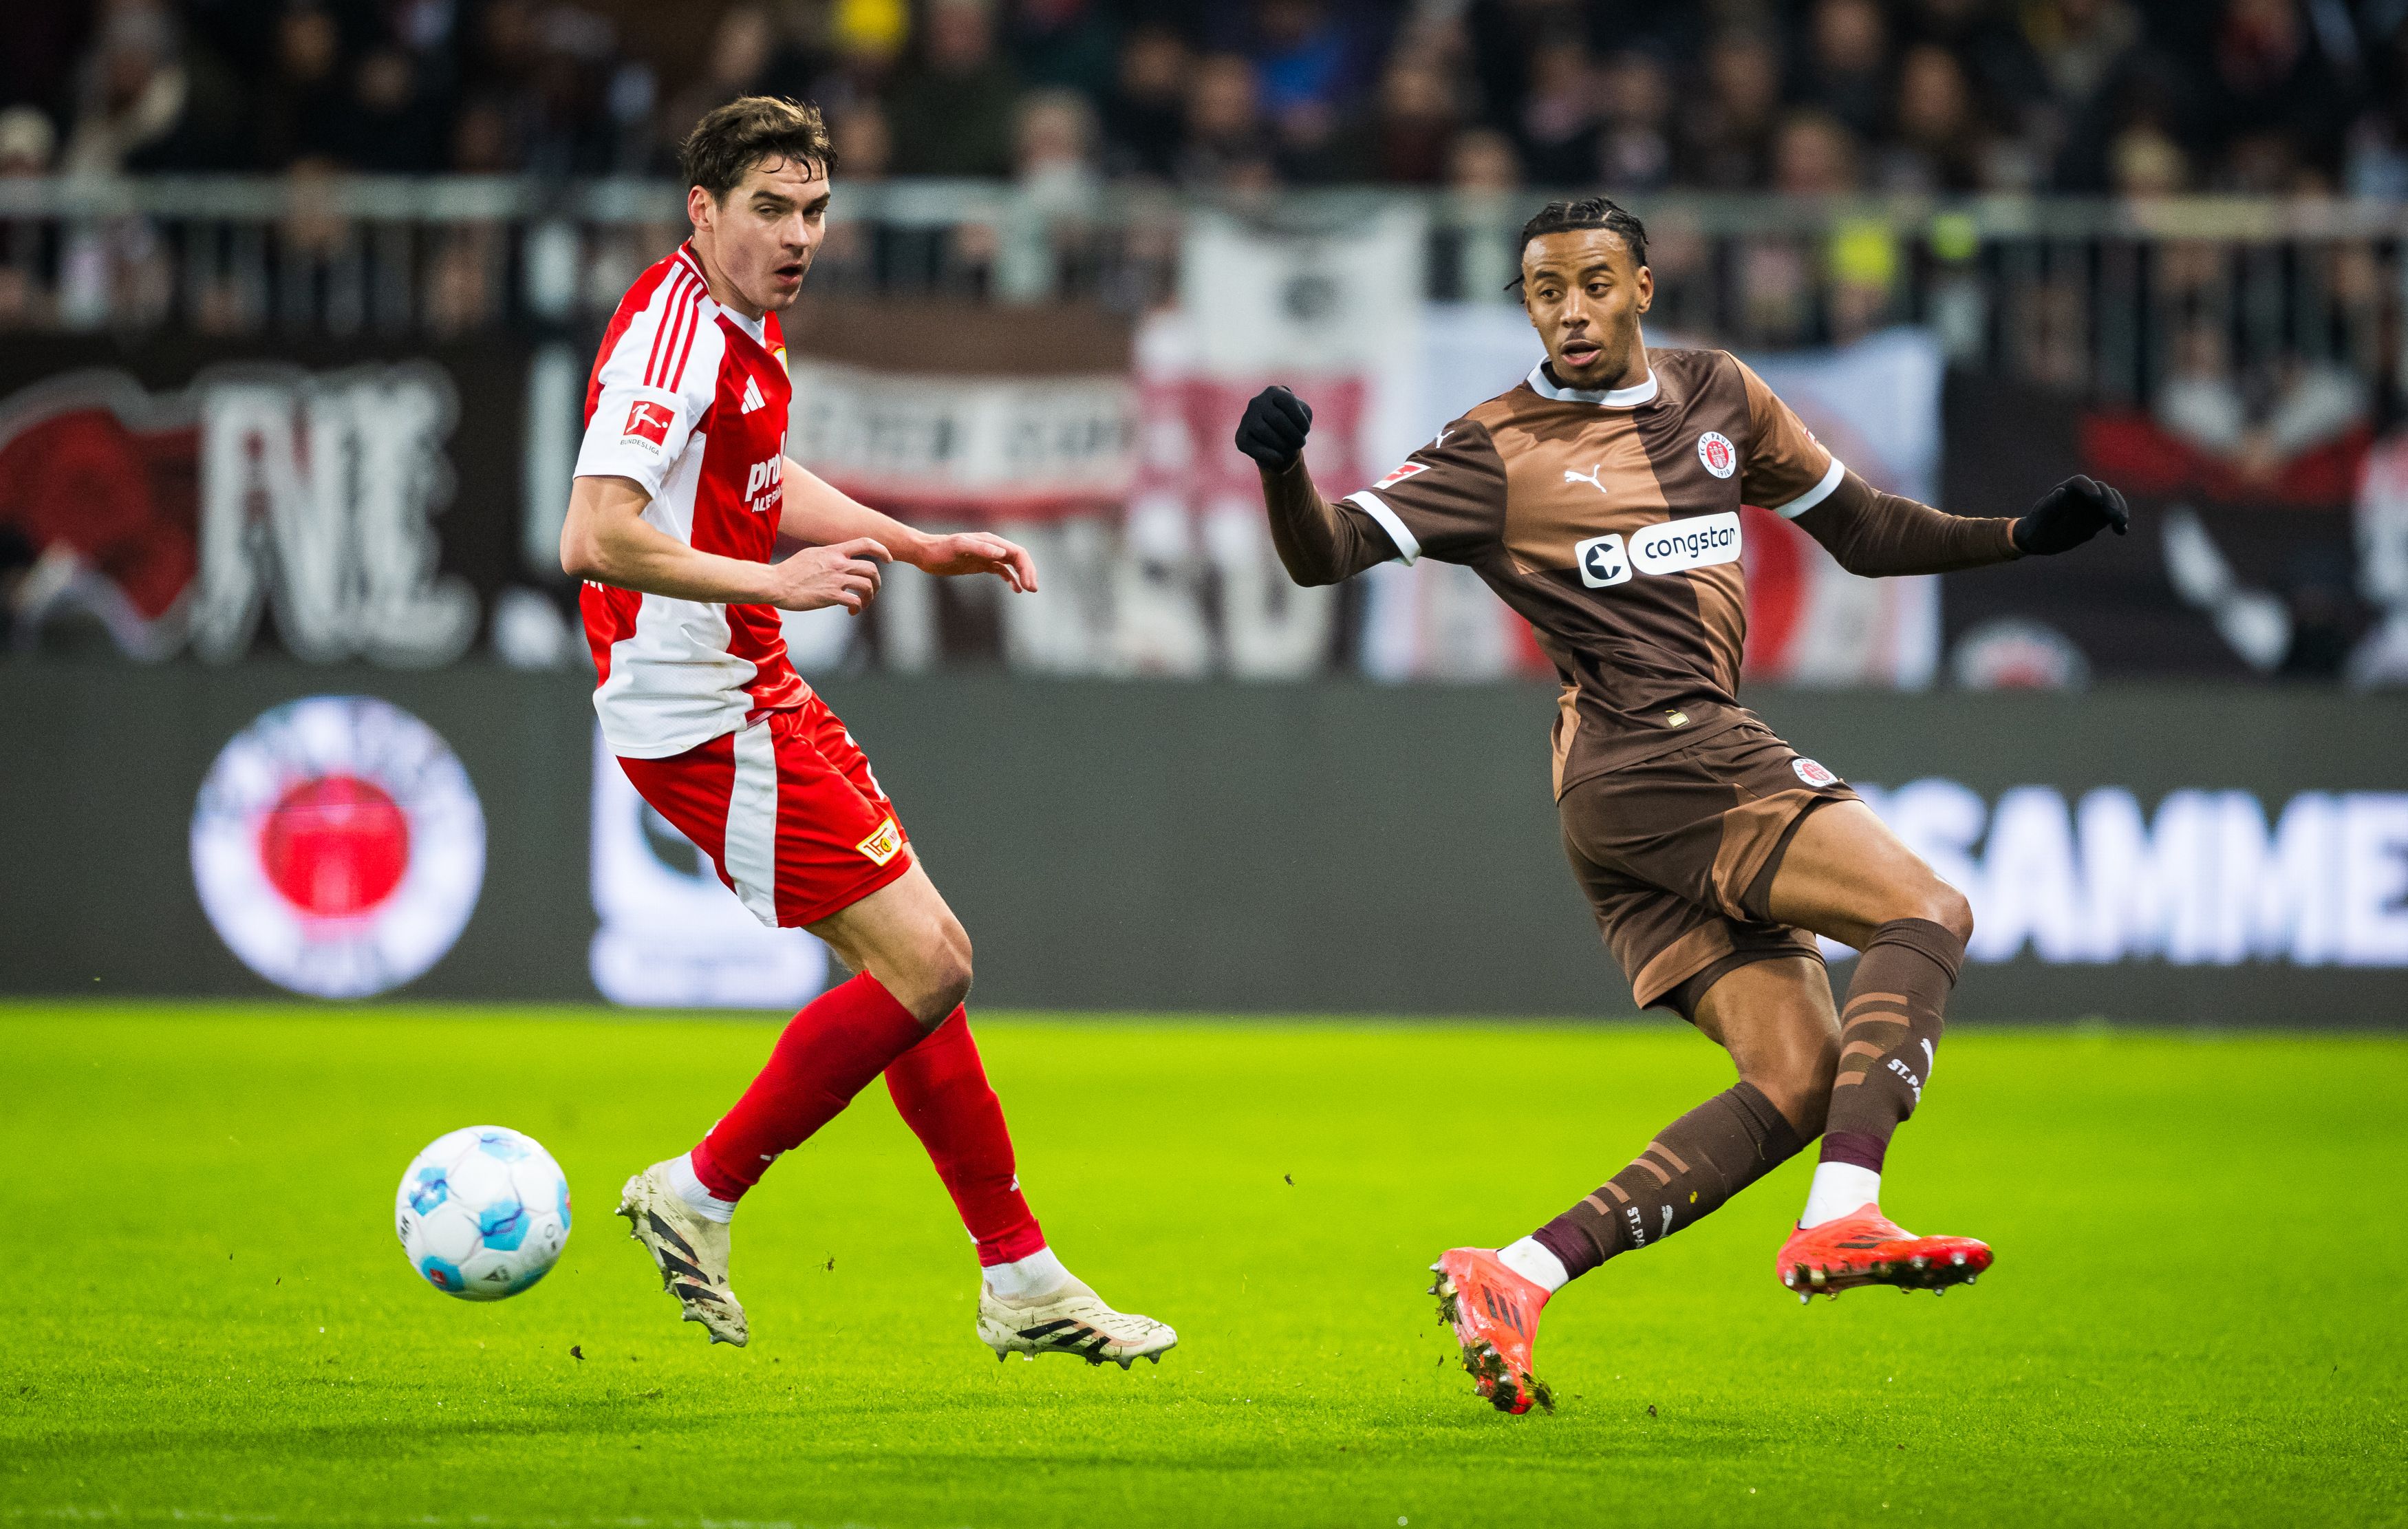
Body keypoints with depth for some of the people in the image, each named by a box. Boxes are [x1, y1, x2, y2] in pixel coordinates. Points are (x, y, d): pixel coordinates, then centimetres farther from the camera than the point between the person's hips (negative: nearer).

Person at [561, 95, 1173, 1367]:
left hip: (760, 695, 10)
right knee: (924, 968, -11)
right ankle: (699, 1196, 2)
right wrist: (775, 581, -28)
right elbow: (593, 539, -30)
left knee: (926, 964, 11)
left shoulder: (745, 322, 11)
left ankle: (1020, 1282, 18)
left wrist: (919, 547, 25)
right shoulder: (675, 333, -20)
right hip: (703, 718, -10)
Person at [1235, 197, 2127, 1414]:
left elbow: (1865, 533, 25)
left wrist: (2024, 537, 13)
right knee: (1926, 912, -20)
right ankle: (1841, 1219, -35)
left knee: (1799, 1081, -2)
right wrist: (1282, 472, -29)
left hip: (1705, 766, 7)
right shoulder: (1499, 451, 0)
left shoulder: (1717, 398, 18)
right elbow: (1326, 553, -8)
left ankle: (1515, 1277, -8)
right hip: (1650, 756, -7)